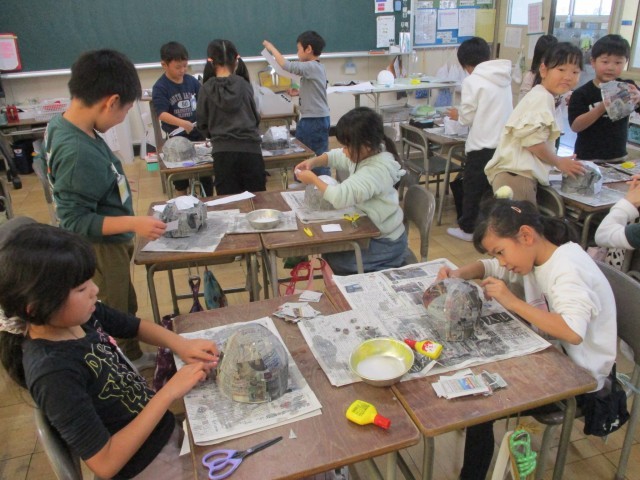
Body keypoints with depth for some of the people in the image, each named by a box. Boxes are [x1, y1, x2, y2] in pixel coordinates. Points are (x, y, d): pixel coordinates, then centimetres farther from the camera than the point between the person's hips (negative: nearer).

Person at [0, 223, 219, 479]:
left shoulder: (83, 314, -10)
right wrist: (170, 391, -28)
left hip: (162, 426, 7)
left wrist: (180, 344, -10)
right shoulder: (53, 373, -32)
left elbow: (138, 326, 9)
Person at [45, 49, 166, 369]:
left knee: (126, 307, 27)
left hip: (108, 245, 9)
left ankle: (132, 357, 48)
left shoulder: (61, 124, -5)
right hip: (100, 250, -9)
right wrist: (134, 223, -29)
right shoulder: (80, 153, -32)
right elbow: (76, 221, -27)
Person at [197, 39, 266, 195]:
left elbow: (202, 125, 7)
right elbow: (256, 117, 11)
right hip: (250, 147, 1)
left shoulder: (207, 89, -1)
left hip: (223, 151, 0)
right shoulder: (244, 84, 1)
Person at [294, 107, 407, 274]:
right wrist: (313, 161, -5)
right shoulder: (367, 153, -3)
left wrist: (313, 179, -23)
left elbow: (340, 197, -39)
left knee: (331, 259, -3)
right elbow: (336, 156, 14)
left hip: (383, 244, -9)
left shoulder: (375, 171, -31)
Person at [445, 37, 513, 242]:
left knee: (473, 187, 7)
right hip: (504, 142, 6)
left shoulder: (472, 80, -11)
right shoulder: (504, 77, 9)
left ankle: (468, 228, 17)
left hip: (482, 144, -6)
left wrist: (457, 115, 12)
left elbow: (468, 117, -8)